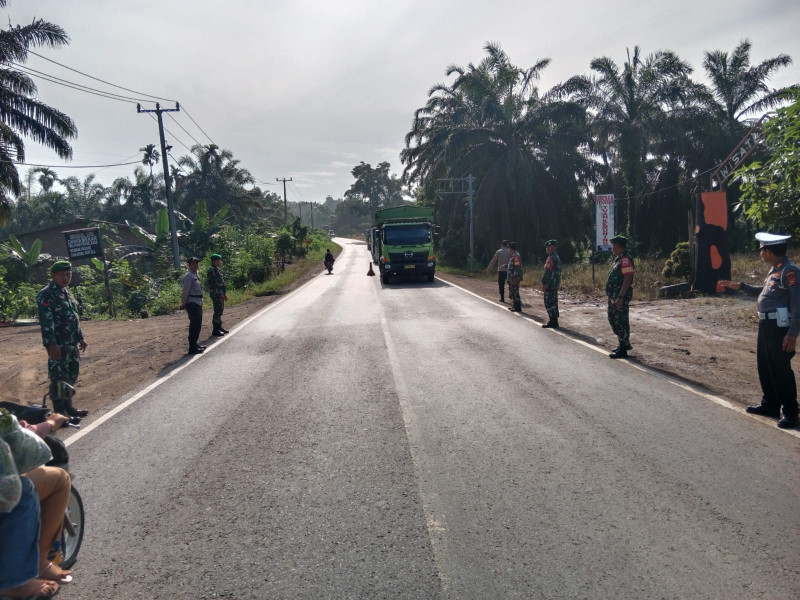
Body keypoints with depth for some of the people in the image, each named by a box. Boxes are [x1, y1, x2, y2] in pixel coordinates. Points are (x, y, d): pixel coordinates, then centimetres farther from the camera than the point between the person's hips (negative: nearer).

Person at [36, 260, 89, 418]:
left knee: (71, 376, 15)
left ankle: (68, 407, 27)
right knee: (59, 378, -5)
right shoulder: (46, 295, -13)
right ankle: (60, 413, 0)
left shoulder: (66, 292, 15)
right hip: (59, 345, -9)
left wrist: (80, 337, 20)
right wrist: (51, 344, -25)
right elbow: (46, 322, -19)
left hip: (72, 344, 9)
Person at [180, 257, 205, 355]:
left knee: (198, 325, 17)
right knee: (195, 325, -7)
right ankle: (192, 348, -3)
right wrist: (183, 304, -12)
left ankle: (195, 344, 29)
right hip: (192, 304, -10)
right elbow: (185, 291, -16)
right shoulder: (189, 276, -14)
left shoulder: (195, 275, 16)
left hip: (198, 303, 10)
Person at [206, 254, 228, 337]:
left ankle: (219, 327, 25)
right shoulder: (212, 270, -16)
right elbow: (214, 284, -22)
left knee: (220, 310, 15)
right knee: (217, 311, -8)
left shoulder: (217, 269, 16)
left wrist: (224, 294, 21)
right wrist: (220, 295, -23)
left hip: (220, 294, 10)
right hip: (216, 294, -10)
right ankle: (215, 330, -4)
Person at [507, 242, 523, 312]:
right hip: (512, 278, 11)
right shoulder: (513, 255, 16)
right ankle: (514, 306, 23)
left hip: (515, 278, -11)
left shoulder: (516, 256, -17)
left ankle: (518, 308, -5)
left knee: (515, 292, -8)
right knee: (512, 292, 16)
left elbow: (517, 267, -22)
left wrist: (515, 278, -24)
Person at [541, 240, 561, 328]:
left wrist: (544, 283, -18)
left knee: (549, 303, -7)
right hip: (555, 284, 10)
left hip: (550, 284, -10)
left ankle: (552, 322, -6)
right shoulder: (557, 257, 16)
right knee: (554, 302, 13)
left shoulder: (551, 258, -16)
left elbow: (547, 272, -20)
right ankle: (554, 321, 17)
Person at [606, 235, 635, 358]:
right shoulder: (618, 259, 16)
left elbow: (627, 279, -23)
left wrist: (620, 297, -27)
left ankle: (623, 349, 2)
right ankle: (624, 343, 30)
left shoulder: (625, 260, -17)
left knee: (621, 321, -5)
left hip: (620, 297, -11)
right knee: (612, 319, 18)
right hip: (613, 296, 11)